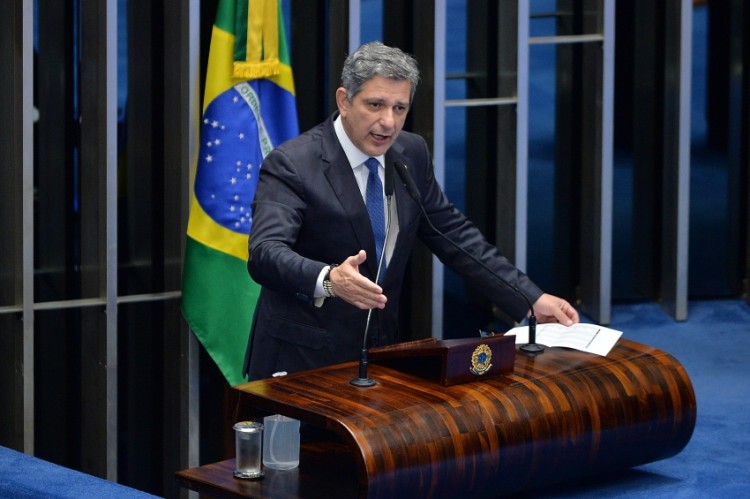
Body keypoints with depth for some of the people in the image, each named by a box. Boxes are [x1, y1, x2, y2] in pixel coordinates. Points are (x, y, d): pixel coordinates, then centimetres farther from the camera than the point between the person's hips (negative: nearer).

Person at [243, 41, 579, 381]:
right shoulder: (291, 165, -13)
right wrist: (329, 279, -45)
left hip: (380, 353, 5)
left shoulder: (412, 155, 5)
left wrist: (532, 299, 4)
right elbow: (265, 253, -26)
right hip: (301, 363, -5)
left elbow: (455, 236, 12)